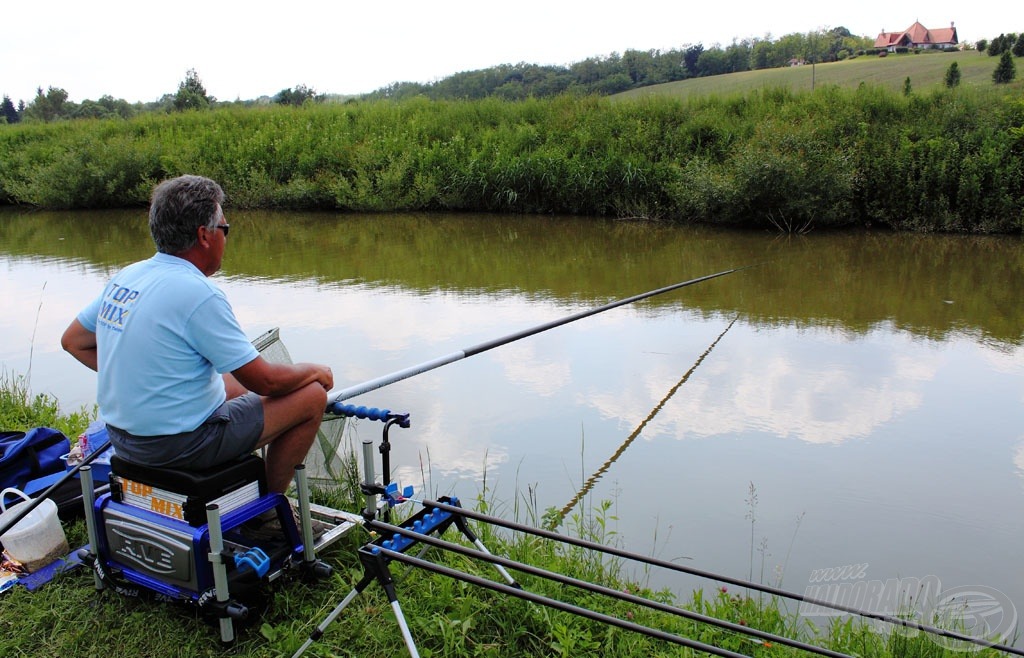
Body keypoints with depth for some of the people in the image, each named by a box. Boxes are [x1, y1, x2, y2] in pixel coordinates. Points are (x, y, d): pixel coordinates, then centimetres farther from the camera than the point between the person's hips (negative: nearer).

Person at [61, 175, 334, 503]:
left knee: (235, 383, 28)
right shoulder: (199, 294, -22)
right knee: (312, 394, -2)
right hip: (178, 444, -9)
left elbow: (73, 342, 14)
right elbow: (266, 381, -19)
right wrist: (315, 371, 0)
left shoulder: (125, 276, 2)